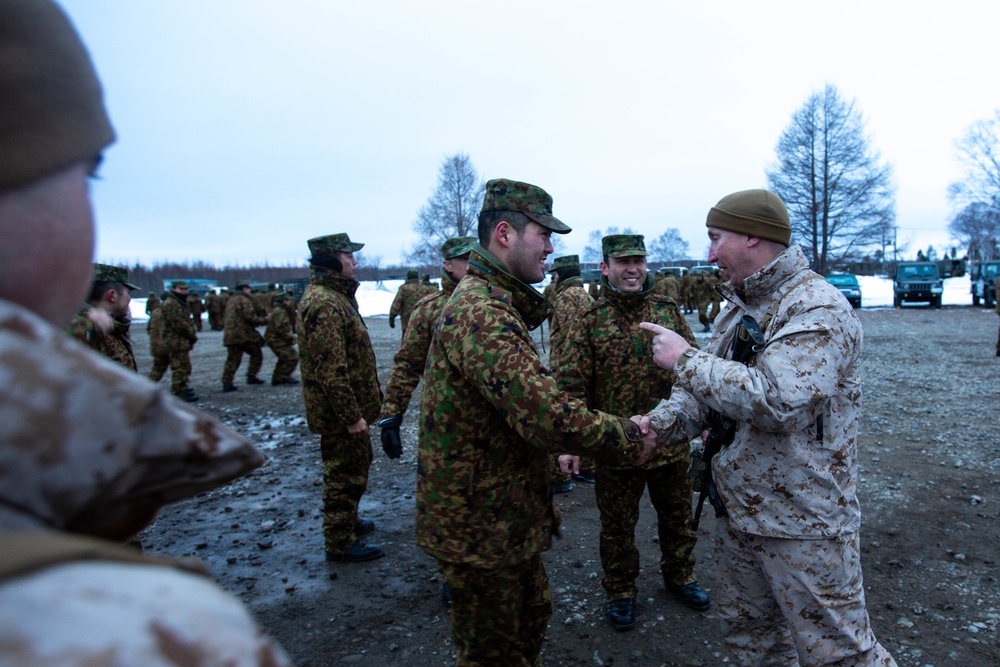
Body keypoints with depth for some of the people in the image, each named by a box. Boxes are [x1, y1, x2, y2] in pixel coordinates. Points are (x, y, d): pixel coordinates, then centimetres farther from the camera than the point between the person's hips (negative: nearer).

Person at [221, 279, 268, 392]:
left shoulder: (231, 300, 20)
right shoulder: (244, 300, -9)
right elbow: (250, 317, -17)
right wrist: (265, 320, -5)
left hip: (230, 335, 8)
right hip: (244, 335, -8)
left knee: (232, 359, 8)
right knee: (256, 354, 9)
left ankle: (227, 383, 2)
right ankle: (251, 377, 9)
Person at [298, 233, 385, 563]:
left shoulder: (335, 295, 13)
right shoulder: (325, 304, -22)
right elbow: (330, 369, -27)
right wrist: (351, 415, -24)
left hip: (347, 406, 10)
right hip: (341, 410, -10)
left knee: (355, 465, 24)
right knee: (346, 474, 2)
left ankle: (348, 521, 41)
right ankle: (340, 542, 17)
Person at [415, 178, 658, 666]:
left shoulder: (496, 303, 11)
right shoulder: (480, 310, -27)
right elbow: (545, 412, -35)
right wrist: (630, 441, -21)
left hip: (508, 516, 10)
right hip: (480, 527, -10)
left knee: (532, 619, 27)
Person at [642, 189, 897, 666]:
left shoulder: (818, 309, -20)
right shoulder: (737, 308, 8)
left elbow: (779, 401, -33)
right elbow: (707, 389, 10)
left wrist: (685, 359, -25)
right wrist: (659, 423, -8)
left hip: (803, 523, -8)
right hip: (739, 513, 9)